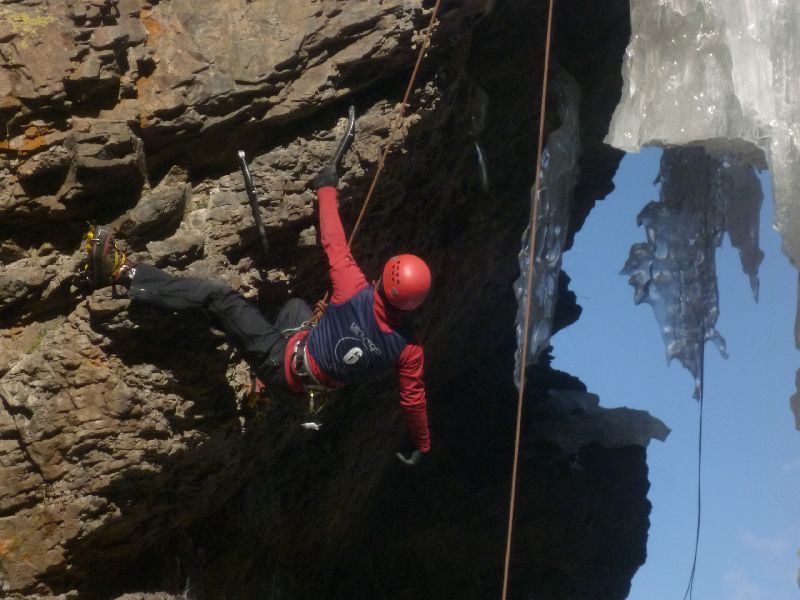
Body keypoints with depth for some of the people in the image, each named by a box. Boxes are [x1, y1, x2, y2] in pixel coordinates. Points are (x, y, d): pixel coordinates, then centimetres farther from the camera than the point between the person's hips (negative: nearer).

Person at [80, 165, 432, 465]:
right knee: (296, 304, 32)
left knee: (218, 297, -8)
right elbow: (414, 400, -8)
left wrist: (326, 188, -3)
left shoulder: (357, 296, -29)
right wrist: (420, 447, 11)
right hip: (317, 385, 5)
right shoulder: (408, 348, -20)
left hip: (283, 364, -5)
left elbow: (334, 243, -18)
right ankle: (263, 388, 40)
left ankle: (123, 273, -10)